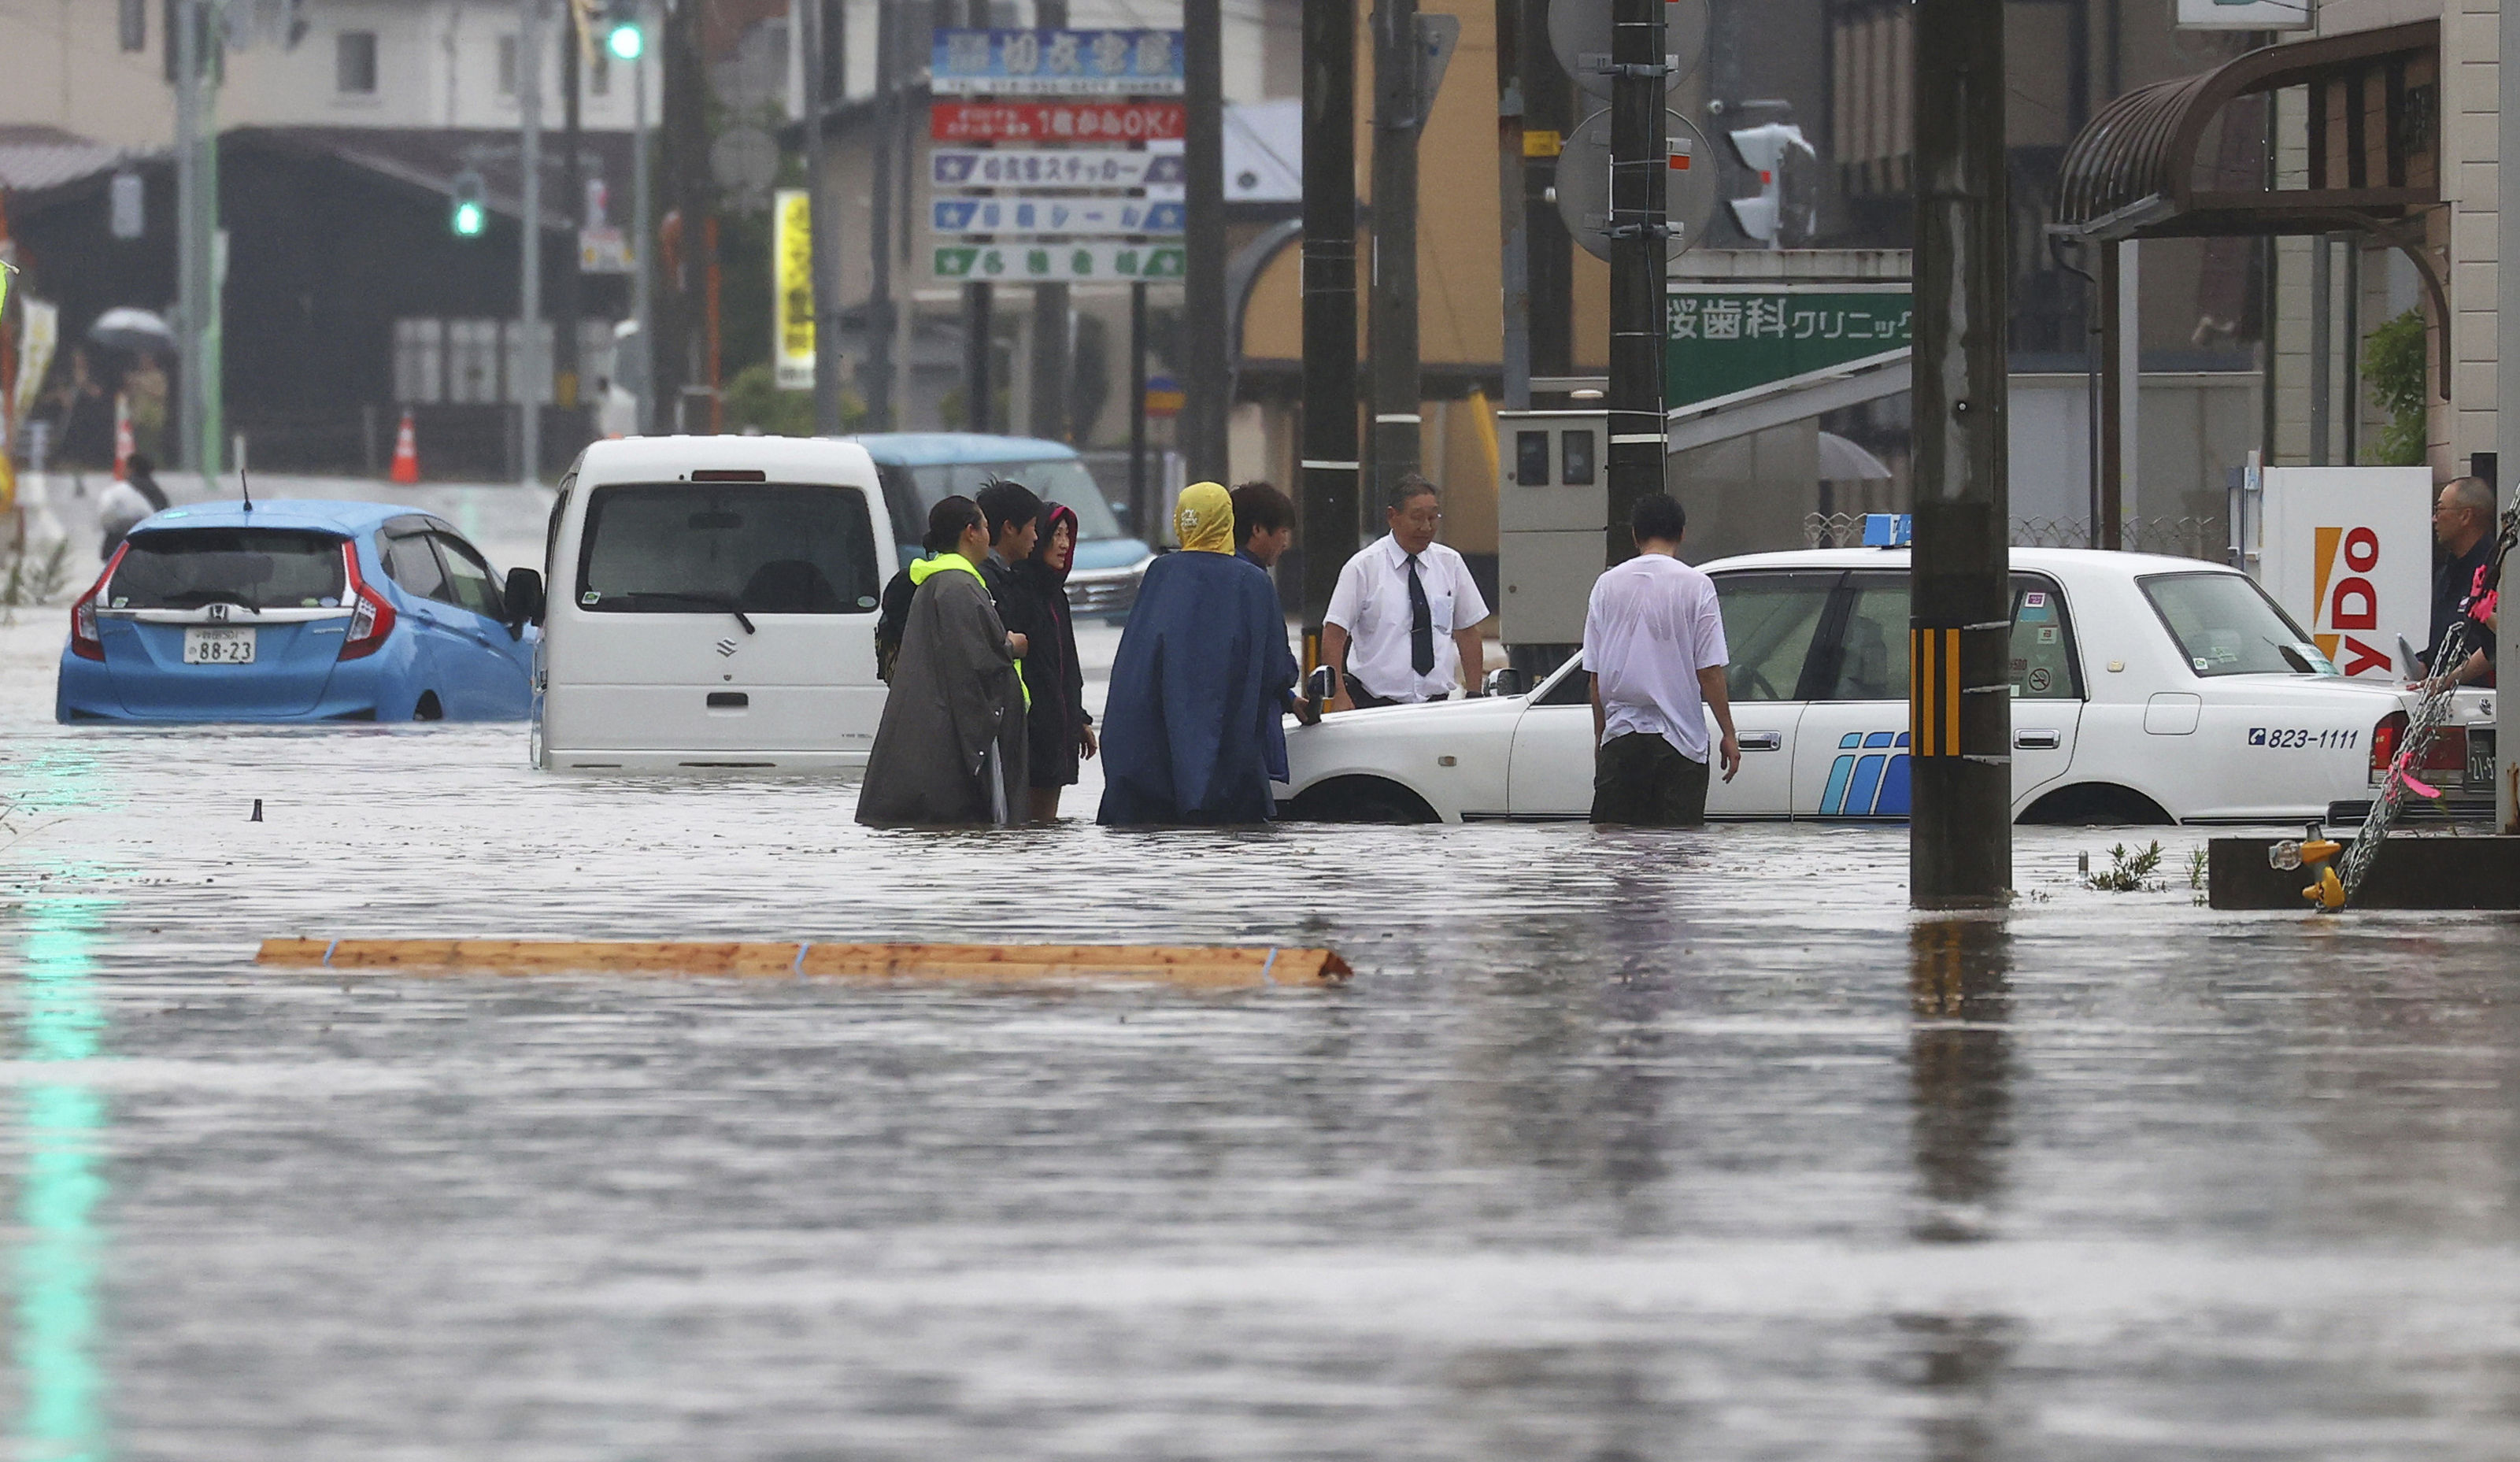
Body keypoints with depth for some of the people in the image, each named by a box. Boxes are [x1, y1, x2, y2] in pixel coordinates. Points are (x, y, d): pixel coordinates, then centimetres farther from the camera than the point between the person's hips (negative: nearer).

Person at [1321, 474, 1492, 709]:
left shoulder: (1450, 564, 10)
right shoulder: (1363, 567, -1)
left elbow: (1468, 633, 15)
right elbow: (1333, 636, -5)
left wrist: (1474, 696, 7)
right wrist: (1339, 697, -16)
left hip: (1436, 702, 3)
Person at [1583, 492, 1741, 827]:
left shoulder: (1607, 586, 4)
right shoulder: (1695, 586, -5)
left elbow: (1595, 674, 7)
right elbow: (1709, 673, -6)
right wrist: (1729, 736, 2)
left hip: (1620, 738, 2)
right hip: (1680, 738, -2)